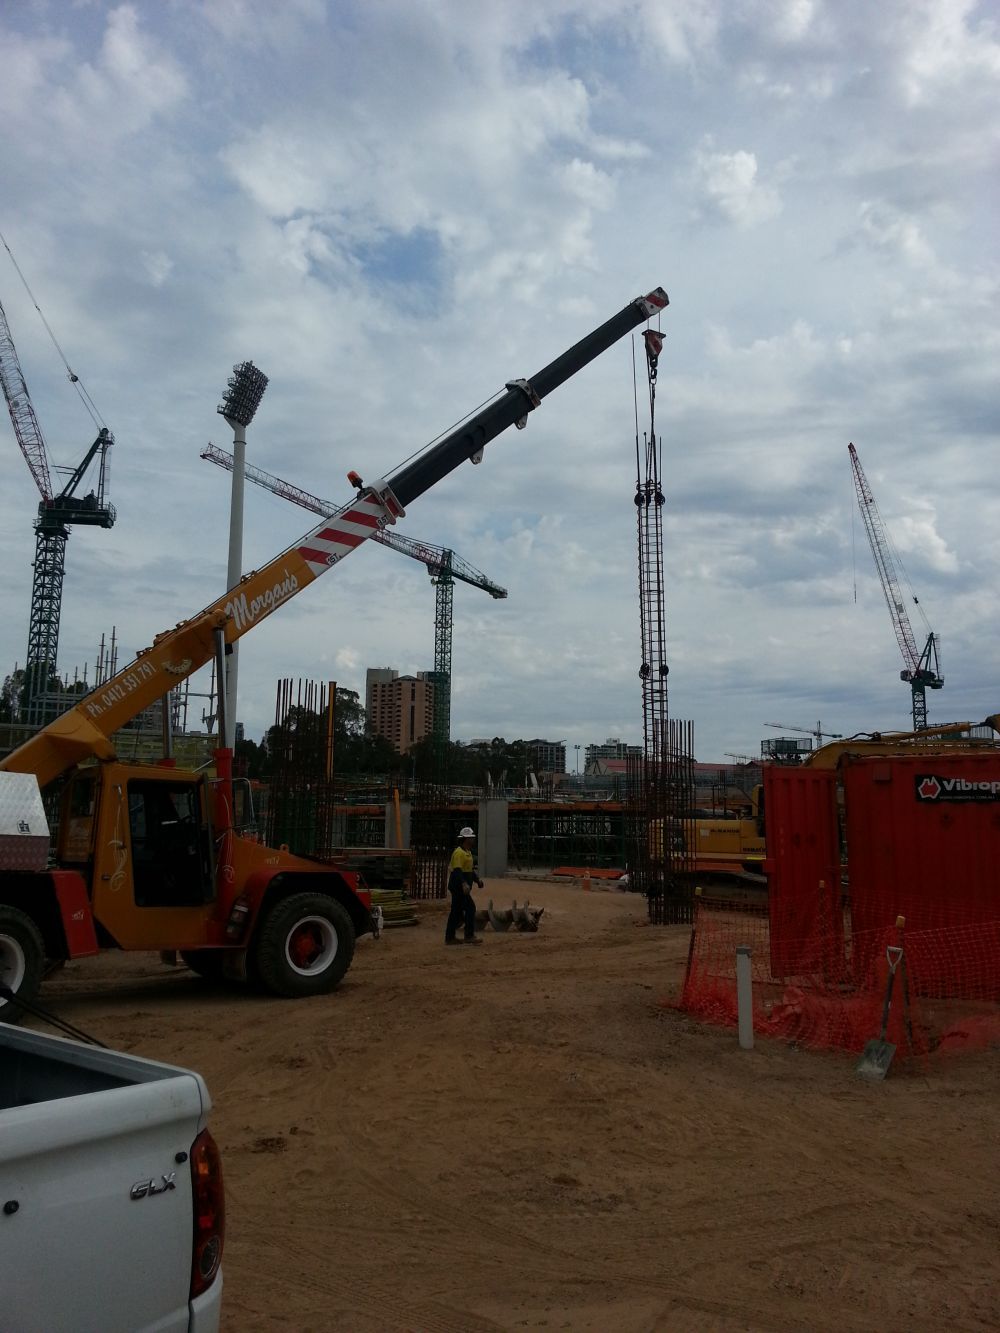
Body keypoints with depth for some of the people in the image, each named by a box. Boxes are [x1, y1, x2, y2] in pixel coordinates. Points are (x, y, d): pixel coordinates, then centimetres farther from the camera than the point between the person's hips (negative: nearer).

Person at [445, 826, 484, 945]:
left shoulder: (468, 852, 18)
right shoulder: (459, 852, -15)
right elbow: (457, 870, -25)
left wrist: (477, 879, 14)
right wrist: (464, 883, -36)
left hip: (462, 887, 10)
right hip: (458, 886, -10)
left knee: (457, 911, 11)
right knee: (470, 908, -12)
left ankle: (450, 937, 16)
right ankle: (469, 936, -10)